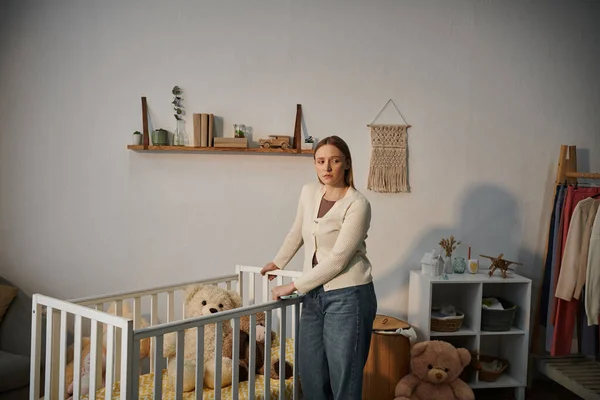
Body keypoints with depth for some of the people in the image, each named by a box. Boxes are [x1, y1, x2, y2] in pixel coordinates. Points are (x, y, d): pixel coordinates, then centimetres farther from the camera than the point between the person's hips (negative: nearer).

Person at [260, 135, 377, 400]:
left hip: (348, 297, -7)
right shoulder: (309, 192, 5)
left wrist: (294, 286, -13)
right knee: (310, 372, 14)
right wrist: (278, 262, 33)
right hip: (315, 295, 7)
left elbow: (337, 259, -19)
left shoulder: (357, 204, -15)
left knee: (344, 377, 1)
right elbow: (297, 233, 23)